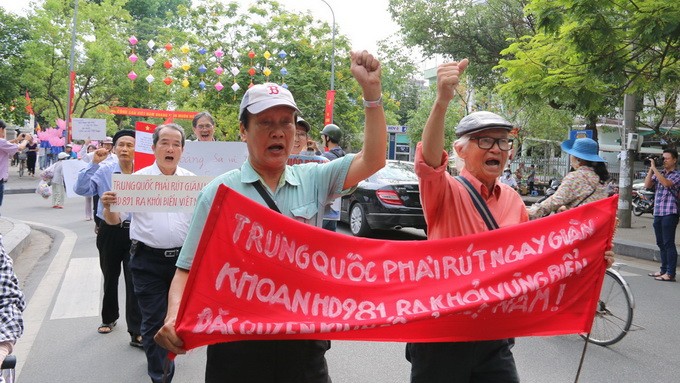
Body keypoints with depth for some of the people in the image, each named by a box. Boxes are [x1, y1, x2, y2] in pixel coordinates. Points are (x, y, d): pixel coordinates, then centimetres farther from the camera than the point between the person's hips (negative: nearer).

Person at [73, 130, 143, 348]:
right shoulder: (104, 170, -1)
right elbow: (81, 189, -11)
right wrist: (93, 164, -15)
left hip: (135, 232, -2)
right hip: (110, 232, 2)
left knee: (135, 280, -6)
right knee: (110, 277, 19)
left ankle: (136, 332, 1)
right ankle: (109, 318, 42)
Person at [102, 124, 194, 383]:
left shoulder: (191, 180, 3)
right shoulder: (138, 179, -3)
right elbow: (115, 220, -4)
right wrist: (108, 206, -25)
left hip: (183, 257, 3)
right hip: (149, 261, -3)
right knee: (154, 320, 1)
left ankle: (163, 355, 46)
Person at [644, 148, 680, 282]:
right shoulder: (659, 173, 13)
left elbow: (666, 183, -23)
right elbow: (647, 185, 3)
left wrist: (654, 168, -20)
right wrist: (651, 169, -3)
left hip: (669, 214, -7)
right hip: (658, 213, 7)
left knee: (669, 244, -6)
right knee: (661, 244, 12)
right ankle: (663, 270, 20)